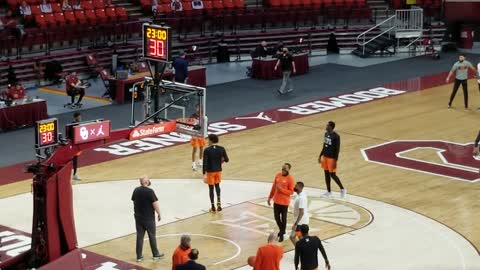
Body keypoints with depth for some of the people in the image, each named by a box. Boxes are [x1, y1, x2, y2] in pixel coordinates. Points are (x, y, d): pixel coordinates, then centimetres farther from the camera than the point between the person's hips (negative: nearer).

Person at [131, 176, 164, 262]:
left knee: (139, 236, 9)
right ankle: (156, 254, 23)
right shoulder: (149, 191, -19)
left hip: (138, 217, 5)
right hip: (149, 218, -5)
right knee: (152, 236, 10)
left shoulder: (136, 190, 0)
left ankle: (139, 256, 12)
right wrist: (159, 214, -6)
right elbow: (155, 204, -19)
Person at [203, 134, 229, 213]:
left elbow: (205, 163, -18)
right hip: (218, 170, 3)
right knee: (217, 185, 24)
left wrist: (204, 174, -16)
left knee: (211, 188, 8)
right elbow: (226, 160, -2)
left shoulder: (207, 150, -15)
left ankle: (213, 207, 12)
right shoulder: (221, 149, -7)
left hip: (210, 171, -3)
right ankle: (218, 201, 8)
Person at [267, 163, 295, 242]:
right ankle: (282, 230, 37)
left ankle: (282, 234, 19)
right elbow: (273, 187, 11)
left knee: (283, 218, 7)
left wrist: (281, 189, -24)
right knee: (276, 217, 15)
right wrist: (270, 197, 12)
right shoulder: (278, 175, 3)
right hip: (276, 201, 6)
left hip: (284, 202, -6)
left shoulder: (290, 179, -15)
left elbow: (291, 191, -15)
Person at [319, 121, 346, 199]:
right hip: (325, 157, 8)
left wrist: (335, 161, -19)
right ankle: (329, 192, 18)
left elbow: (337, 149, -18)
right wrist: (320, 155, 17)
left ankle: (342, 189, 15)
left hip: (331, 158, -8)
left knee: (332, 174, -3)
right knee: (326, 174, 10)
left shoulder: (336, 136, -19)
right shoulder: (326, 134, 6)